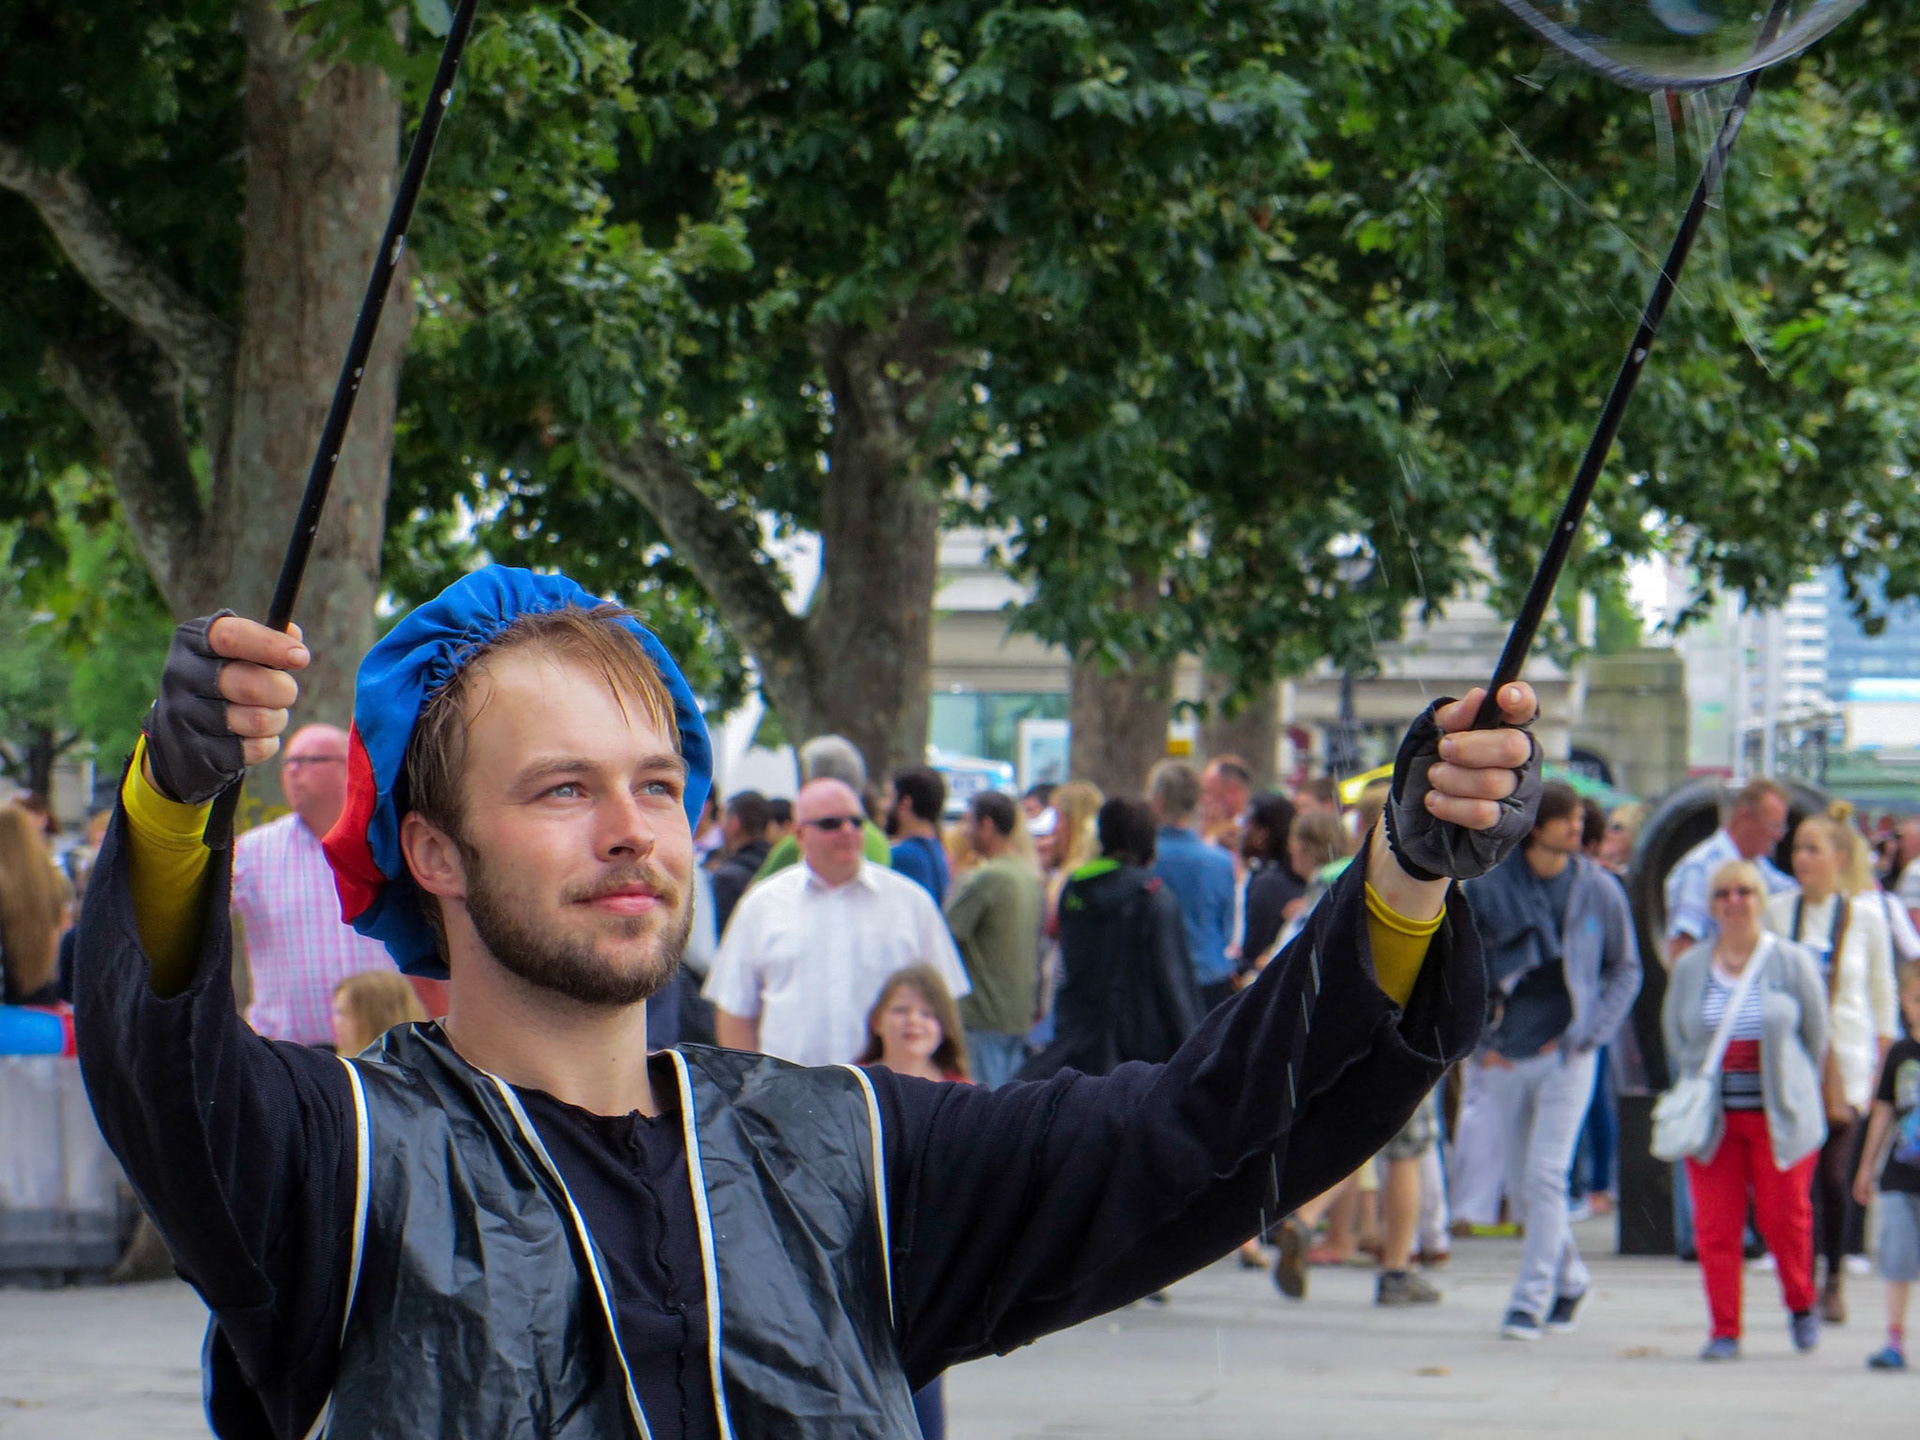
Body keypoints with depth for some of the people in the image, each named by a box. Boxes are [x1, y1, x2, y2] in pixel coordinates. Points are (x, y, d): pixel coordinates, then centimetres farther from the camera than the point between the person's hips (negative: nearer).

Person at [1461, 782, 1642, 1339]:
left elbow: (1625, 970, 8)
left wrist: (1588, 1033, -4)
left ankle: (1530, 1301, -6)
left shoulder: (1599, 890, -1)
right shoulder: (1486, 885, -3)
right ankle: (1569, 1280, 31)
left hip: (1567, 1057, -2)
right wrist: (1474, 1039, -2)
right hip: (1505, 1057, 2)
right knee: (1523, 1187, 10)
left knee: (1546, 1178, -10)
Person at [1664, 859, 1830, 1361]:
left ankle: (1801, 1304, 25)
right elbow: (1674, 1035, 16)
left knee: (1783, 1216, -3)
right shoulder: (1689, 967, 4)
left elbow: (1815, 1035, 5)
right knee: (1715, 1225, -4)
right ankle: (1724, 1332, 4)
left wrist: (1794, 1094, 7)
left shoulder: (1792, 963, -2)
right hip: (1711, 1117, 2)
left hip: (1779, 1115, -2)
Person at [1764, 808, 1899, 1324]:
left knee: (1835, 1175, -2)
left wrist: (1881, 1065, 5)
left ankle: (1835, 1279, 14)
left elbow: (1883, 996, 9)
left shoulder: (1866, 917, 3)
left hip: (1846, 1056, 0)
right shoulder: (1777, 912, 4)